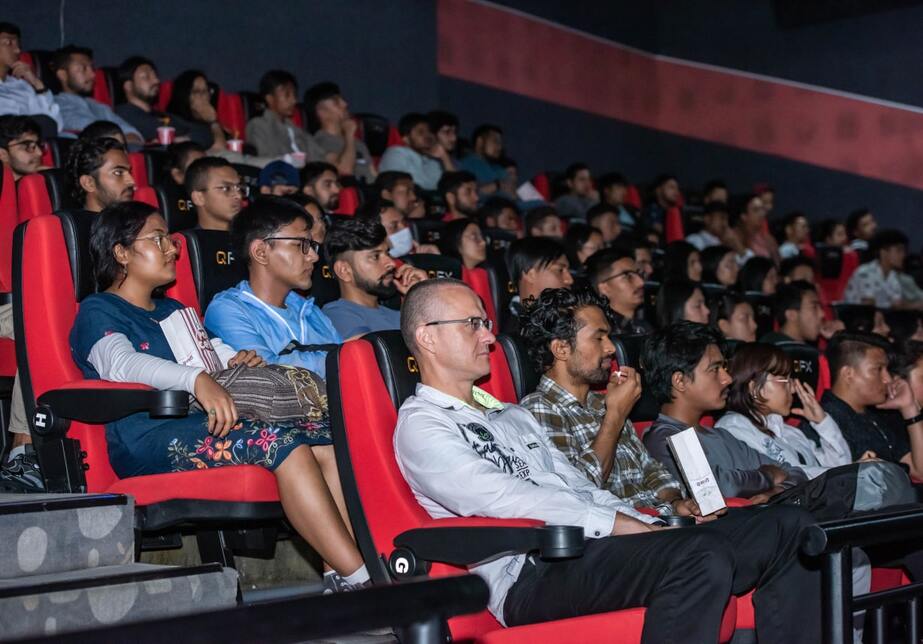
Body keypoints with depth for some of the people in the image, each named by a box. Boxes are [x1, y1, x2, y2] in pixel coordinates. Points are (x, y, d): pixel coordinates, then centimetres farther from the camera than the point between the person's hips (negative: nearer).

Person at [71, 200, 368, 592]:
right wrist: (197, 379, -33)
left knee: (328, 437, -18)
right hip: (148, 439, -8)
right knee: (283, 442, -30)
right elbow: (122, 363, -15)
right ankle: (361, 580, -34)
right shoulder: (97, 311, 6)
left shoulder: (174, 311, 32)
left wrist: (237, 360, 6)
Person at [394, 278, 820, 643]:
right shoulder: (420, 425, 2)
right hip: (531, 577, -9)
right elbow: (505, 501, -12)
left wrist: (653, 529, 6)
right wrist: (622, 526, -14)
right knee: (702, 555, -34)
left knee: (787, 527, -3)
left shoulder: (514, 416, 29)